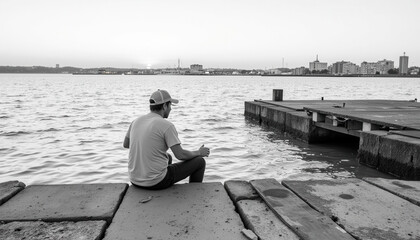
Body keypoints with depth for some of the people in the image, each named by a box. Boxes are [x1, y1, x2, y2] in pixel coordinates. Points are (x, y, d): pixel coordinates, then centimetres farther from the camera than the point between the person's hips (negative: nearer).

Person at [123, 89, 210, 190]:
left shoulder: (136, 121, 3)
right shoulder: (167, 125, -17)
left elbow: (126, 144, 17)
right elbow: (180, 155, -19)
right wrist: (199, 153, 0)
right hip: (156, 182, -7)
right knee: (199, 162, 8)